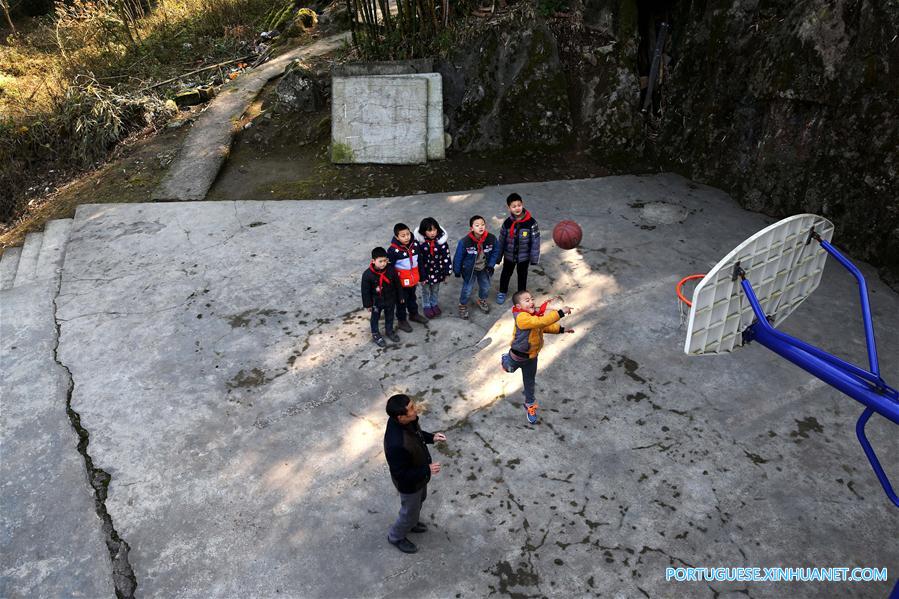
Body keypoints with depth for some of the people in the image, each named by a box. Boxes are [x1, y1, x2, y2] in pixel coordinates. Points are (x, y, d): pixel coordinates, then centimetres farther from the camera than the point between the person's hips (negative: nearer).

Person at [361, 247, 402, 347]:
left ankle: (389, 331, 47)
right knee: (375, 318, 18)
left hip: (390, 300, 3)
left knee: (390, 316, 23)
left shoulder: (391, 270, -18)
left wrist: (400, 297, 4)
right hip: (376, 302, -3)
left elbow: (397, 285, -4)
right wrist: (368, 304, -8)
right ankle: (375, 334, 39)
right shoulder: (367, 274, -25)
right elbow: (365, 291, -14)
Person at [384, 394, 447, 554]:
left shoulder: (407, 421, -22)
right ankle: (396, 537, 50)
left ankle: (411, 523, 63)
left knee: (420, 499, 33)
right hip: (409, 483, -7)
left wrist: (431, 437, -8)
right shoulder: (396, 444, -46)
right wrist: (427, 470, -27)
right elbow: (401, 474, -31)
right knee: (410, 511, 21)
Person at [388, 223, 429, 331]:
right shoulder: (393, 250, -25)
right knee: (401, 302, 13)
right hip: (401, 282, -5)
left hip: (413, 280, 6)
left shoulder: (414, 245, -8)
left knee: (412, 298, 27)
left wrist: (418, 277, 12)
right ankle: (401, 321, 32)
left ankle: (414, 314, 50)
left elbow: (418, 262, 6)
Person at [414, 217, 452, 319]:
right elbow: (418, 260, -15)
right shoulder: (419, 242, -23)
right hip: (425, 272, -2)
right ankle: (426, 306, 45)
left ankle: (434, 304, 50)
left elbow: (446, 257, -9)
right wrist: (421, 276, -12)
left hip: (437, 271, 2)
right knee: (425, 290, 21)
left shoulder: (441, 240, -18)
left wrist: (446, 272, -5)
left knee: (435, 289, 24)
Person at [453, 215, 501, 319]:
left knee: (486, 287, 22)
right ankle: (462, 306, 37)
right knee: (467, 290, 7)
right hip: (469, 269, -3)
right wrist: (457, 271, -6)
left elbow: (495, 251, -2)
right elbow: (458, 257, -15)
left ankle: (482, 301, 53)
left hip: (484, 269, 4)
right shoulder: (465, 242, -30)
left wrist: (491, 265, -4)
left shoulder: (491, 238, -23)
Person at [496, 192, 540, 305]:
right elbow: (502, 240, -3)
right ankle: (502, 292, 46)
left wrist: (534, 257, -10)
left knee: (522, 275, 21)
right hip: (509, 255, 1)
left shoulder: (531, 222, -22)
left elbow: (535, 241, -14)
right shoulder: (507, 223, -16)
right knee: (506, 274, 22)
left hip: (524, 256, -1)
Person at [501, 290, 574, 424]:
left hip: (532, 356, 6)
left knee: (529, 381, 19)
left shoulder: (536, 314, -10)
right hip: (518, 355, -6)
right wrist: (560, 312, -53)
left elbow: (545, 327, 10)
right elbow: (541, 322, -51)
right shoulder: (522, 318, -38)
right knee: (510, 369, 27)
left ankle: (529, 405, 39)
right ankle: (506, 360, 62)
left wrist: (562, 329, 1)